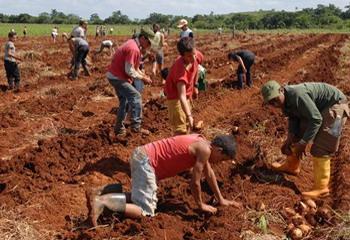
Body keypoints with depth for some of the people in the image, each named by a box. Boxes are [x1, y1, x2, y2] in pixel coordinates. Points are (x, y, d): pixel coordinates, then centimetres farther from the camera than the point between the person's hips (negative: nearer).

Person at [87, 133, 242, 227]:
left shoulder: (201, 143, 16)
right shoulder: (204, 149, -13)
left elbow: (209, 173, 26)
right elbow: (194, 183, -7)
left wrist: (221, 199, 31)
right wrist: (200, 205, 10)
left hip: (142, 156, 10)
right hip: (146, 161, -10)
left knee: (144, 198, 21)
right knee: (147, 212, -6)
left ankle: (101, 198, 8)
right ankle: (101, 202, -15)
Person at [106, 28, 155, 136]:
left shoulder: (132, 44, 10)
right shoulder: (133, 49, -22)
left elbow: (132, 66, 17)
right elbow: (129, 71, -22)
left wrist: (142, 74, 7)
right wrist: (142, 78, -12)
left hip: (115, 76, 11)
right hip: (118, 77, -11)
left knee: (124, 101, 16)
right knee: (136, 97, -13)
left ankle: (119, 128, 23)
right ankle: (136, 126, -13)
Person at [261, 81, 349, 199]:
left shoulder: (297, 96, -34)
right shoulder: (284, 100, -5)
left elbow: (316, 120, -32)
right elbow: (293, 118, 7)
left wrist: (303, 143, -27)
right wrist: (289, 139, -7)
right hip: (317, 107, 9)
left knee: (320, 147, -15)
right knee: (297, 135, 15)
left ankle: (321, 187, -11)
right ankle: (291, 166, 33)